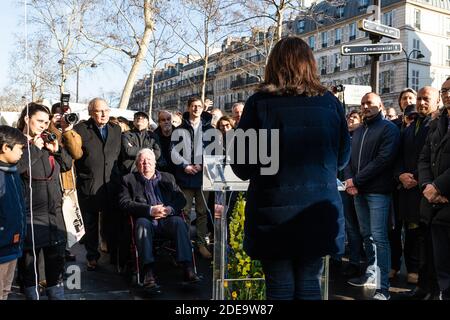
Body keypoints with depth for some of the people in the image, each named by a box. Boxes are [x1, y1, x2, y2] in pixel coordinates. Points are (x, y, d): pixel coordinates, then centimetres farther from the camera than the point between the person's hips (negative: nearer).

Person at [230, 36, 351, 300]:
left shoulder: (260, 102, -8)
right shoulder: (330, 103, -1)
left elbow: (241, 166, -6)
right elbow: (343, 157, 10)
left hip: (274, 211, -2)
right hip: (318, 211, 3)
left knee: (280, 287, 9)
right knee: (309, 284, 14)